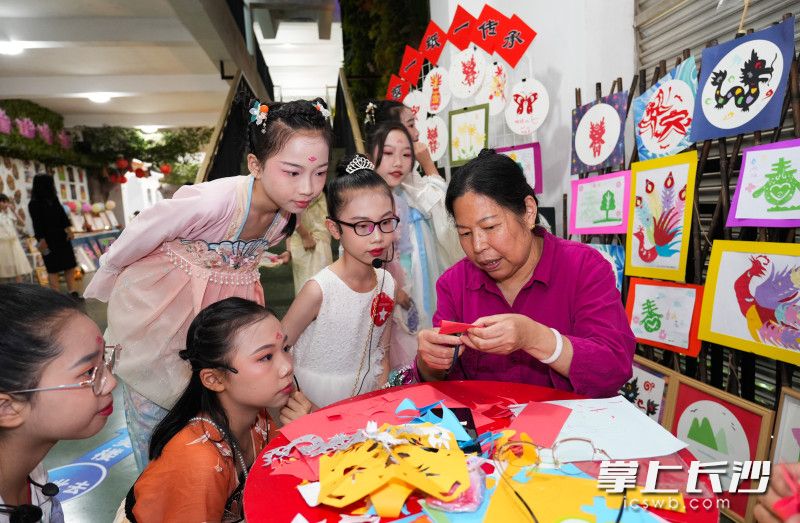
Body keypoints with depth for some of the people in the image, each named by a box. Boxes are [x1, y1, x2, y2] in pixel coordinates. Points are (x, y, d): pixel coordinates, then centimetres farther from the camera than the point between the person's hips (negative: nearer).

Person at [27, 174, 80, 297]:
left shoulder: (53, 199, 7)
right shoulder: (34, 204, -10)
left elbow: (62, 215, 7)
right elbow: (37, 224, -13)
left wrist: (68, 229, -4)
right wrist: (41, 240, -17)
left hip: (62, 237, 7)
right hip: (49, 240, -7)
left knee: (70, 265, 7)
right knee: (53, 269, -1)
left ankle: (72, 291, 12)